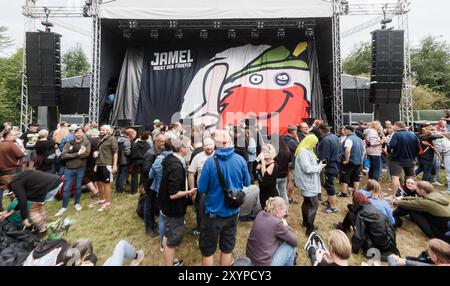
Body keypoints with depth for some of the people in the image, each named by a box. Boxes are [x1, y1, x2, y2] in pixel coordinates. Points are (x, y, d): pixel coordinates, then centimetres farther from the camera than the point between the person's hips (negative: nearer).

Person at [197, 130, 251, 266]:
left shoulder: (210, 161, -21)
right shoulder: (241, 160, -11)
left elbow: (201, 189, -15)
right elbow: (247, 183, 3)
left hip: (213, 212, -3)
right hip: (232, 211, 3)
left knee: (208, 249, 17)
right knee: (227, 247, 22)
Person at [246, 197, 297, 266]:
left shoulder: (260, 214, -1)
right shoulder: (277, 222, -21)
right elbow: (294, 241, -8)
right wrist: (286, 226, 4)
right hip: (263, 263, -7)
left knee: (281, 237, 19)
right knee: (291, 245, 6)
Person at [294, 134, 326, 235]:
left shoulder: (306, 151, 12)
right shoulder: (304, 152, -21)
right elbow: (307, 168, -26)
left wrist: (318, 166, 5)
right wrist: (319, 166, -12)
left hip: (308, 182, 11)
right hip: (308, 182, -11)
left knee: (307, 202, 20)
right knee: (313, 204, -7)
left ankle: (306, 222, 35)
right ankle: (310, 228, 1)